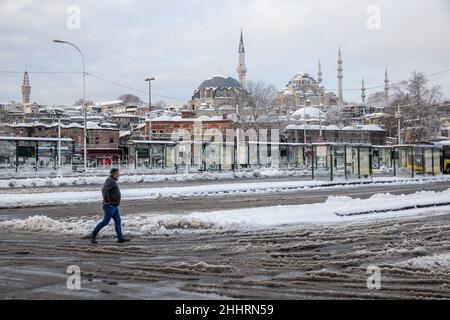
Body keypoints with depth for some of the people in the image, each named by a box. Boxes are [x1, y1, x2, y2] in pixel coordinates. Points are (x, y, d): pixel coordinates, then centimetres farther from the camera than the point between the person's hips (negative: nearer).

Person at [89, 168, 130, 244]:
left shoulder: (112, 181, 15)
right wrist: (107, 201, -26)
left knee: (118, 221, 7)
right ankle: (93, 235, 4)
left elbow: (106, 190, 28)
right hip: (110, 206, -10)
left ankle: (120, 238, 8)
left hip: (114, 206, 10)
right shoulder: (111, 181, -17)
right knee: (105, 221, -5)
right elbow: (104, 189, -32)